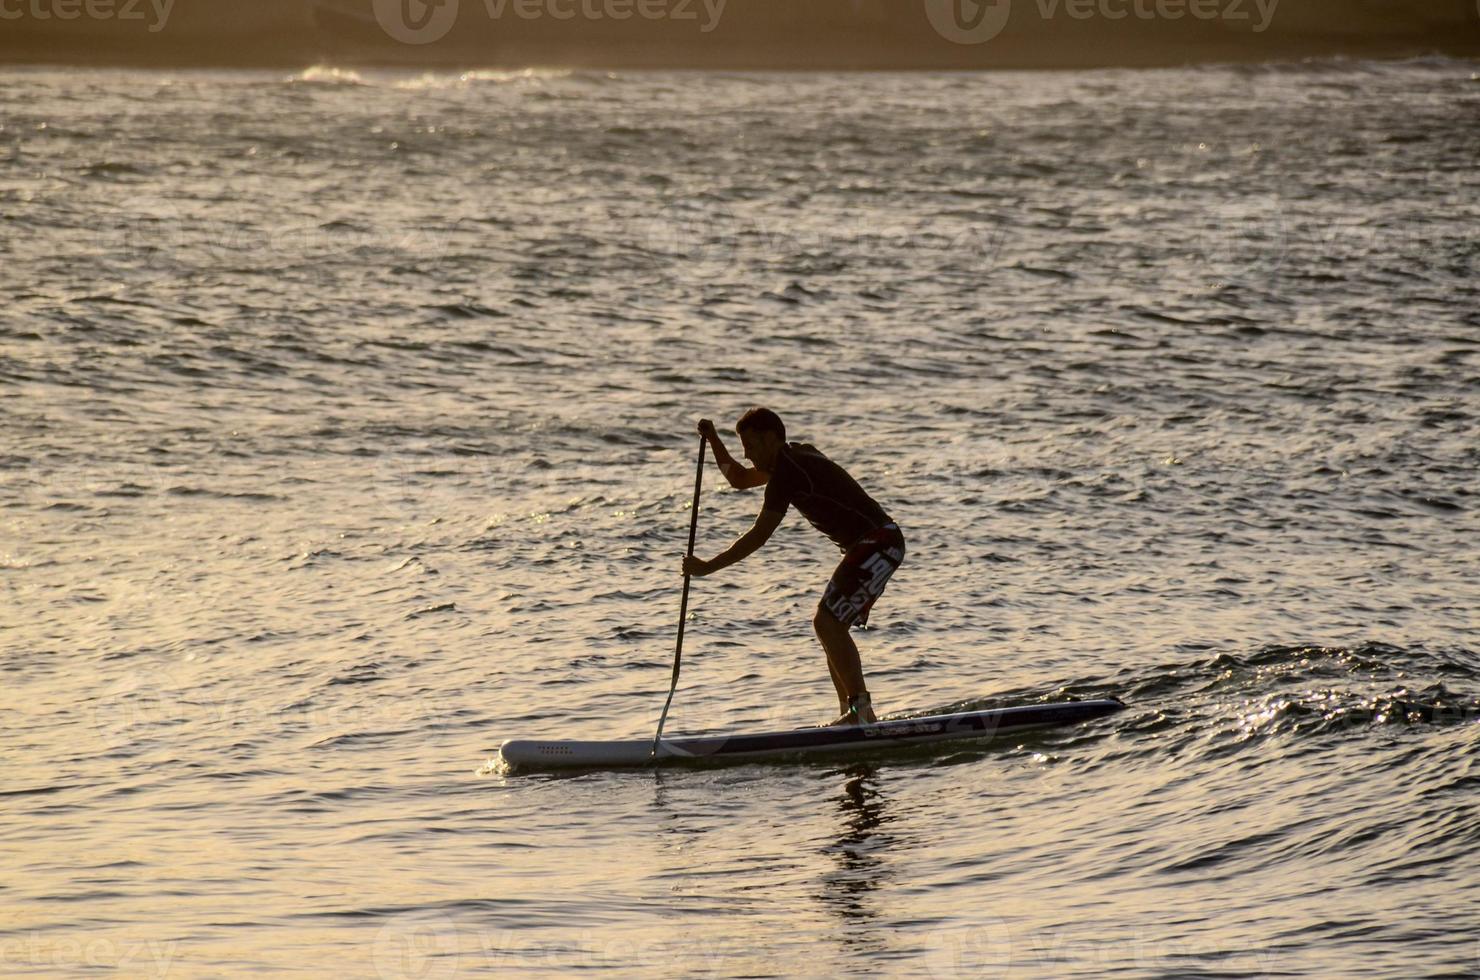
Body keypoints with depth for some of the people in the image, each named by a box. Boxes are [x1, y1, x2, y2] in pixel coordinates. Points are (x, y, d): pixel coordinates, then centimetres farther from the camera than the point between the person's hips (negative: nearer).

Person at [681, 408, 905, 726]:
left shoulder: (788, 470, -16)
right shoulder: (793, 457, 15)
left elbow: (759, 535, -19)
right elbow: (739, 479, 30)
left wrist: (708, 567, -15)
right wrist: (713, 440, 17)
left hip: (878, 544, -10)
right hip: (875, 545, 10)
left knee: (827, 622, -15)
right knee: (831, 625, 11)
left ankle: (862, 709, -14)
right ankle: (852, 713, 12)